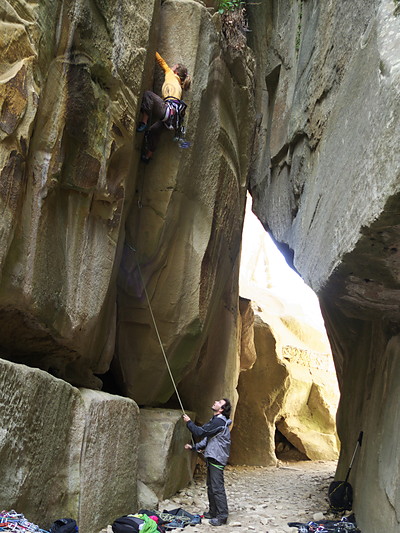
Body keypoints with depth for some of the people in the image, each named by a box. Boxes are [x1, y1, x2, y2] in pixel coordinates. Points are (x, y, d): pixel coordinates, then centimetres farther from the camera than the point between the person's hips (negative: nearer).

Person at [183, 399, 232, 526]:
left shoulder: (219, 422, -19)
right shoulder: (216, 421, 16)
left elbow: (200, 432, -21)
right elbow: (207, 439, 22)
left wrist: (189, 422, -7)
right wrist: (194, 447, 16)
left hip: (217, 459, -11)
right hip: (212, 458, 11)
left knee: (217, 487, -8)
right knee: (211, 487, 17)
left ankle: (222, 516, -4)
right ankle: (213, 512, 27)